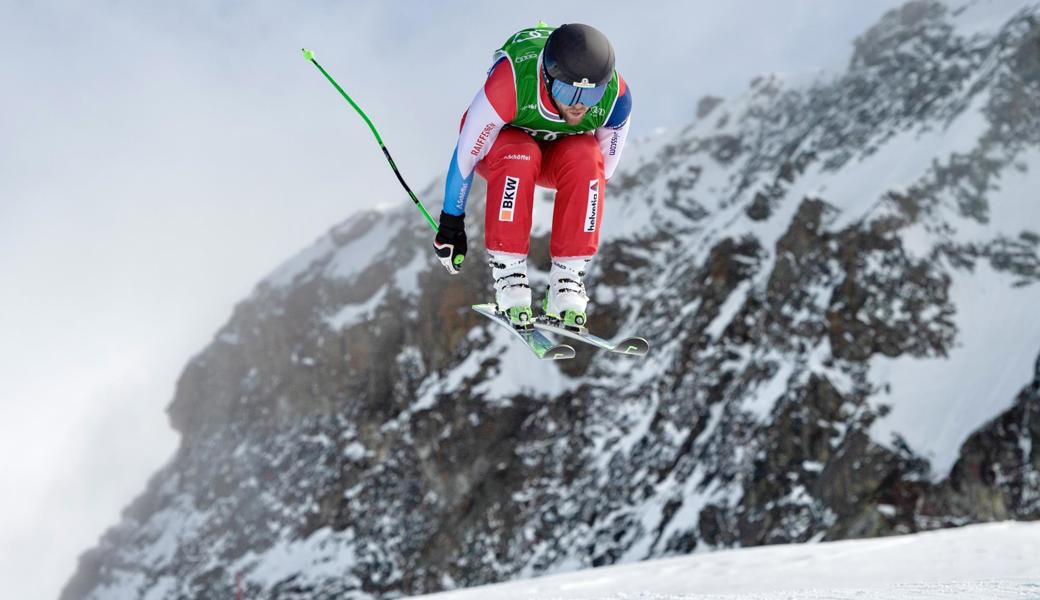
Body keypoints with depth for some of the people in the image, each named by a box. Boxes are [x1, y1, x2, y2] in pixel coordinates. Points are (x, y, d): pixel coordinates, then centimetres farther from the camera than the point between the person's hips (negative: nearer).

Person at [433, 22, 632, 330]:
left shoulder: (616, 97, -29)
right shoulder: (510, 82, -39)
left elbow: (603, 168, -11)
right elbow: (466, 153, -25)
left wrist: (580, 230, -2)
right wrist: (451, 222, -17)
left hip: (561, 150, 2)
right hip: (499, 143, -2)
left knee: (586, 158, -32)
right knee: (519, 157, -38)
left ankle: (567, 280, -27)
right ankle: (509, 275, -28)